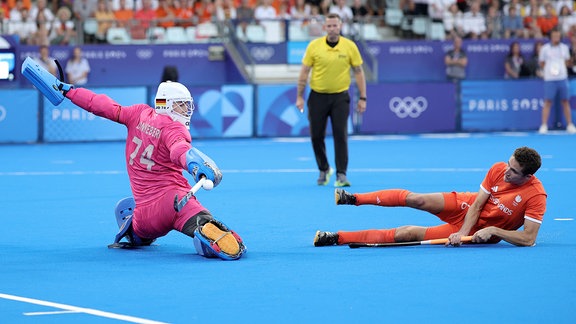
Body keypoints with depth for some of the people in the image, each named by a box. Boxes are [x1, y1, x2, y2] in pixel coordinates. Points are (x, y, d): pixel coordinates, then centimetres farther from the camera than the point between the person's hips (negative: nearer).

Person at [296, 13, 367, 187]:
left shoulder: (350, 46, -4)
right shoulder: (314, 46, -4)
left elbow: (359, 72, 2)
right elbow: (304, 72, 2)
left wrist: (362, 98, -1)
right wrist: (300, 97, -1)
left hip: (340, 96, -1)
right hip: (317, 96, 1)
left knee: (341, 135, -8)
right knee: (316, 136, 5)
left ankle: (341, 174, -3)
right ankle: (324, 170, 26)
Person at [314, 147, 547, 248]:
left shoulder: (536, 196, -28)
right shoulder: (498, 169, -13)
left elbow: (529, 239, -29)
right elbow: (477, 205, -9)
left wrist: (493, 231, -33)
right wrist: (462, 232, -23)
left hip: (481, 231, -4)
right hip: (466, 206, 4)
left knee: (408, 233, -11)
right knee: (418, 200, -16)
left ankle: (337, 238, -8)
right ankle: (354, 199, 4)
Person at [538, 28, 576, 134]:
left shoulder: (564, 48, 8)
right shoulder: (545, 49, 0)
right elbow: (541, 64, 8)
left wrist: (561, 69, 1)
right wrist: (549, 70, -6)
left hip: (562, 78, 3)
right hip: (549, 80, -3)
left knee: (565, 101, 4)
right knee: (547, 102, -6)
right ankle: (544, 126, -5)